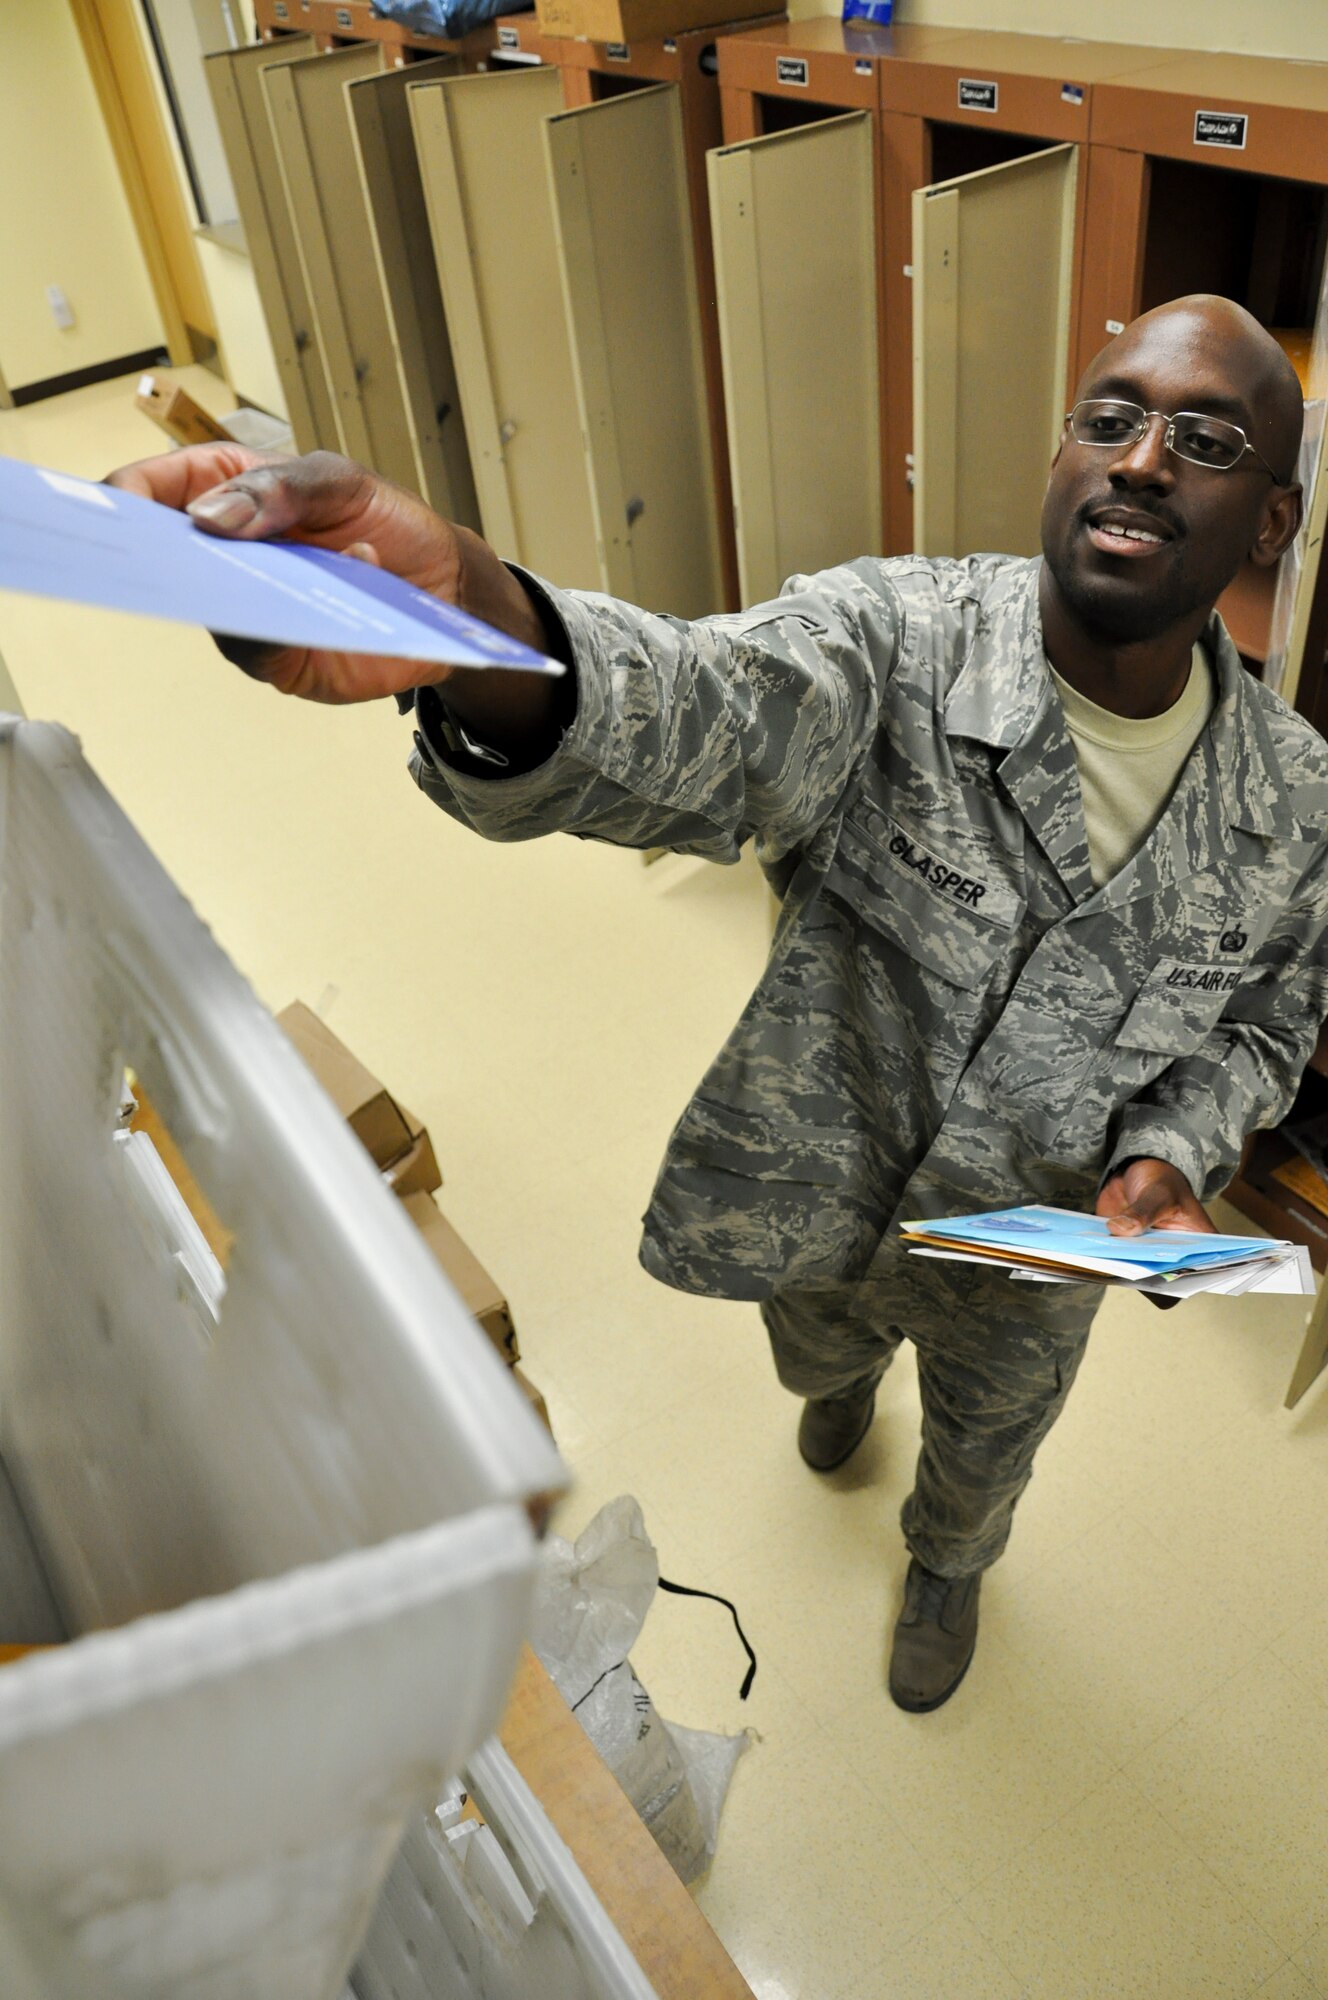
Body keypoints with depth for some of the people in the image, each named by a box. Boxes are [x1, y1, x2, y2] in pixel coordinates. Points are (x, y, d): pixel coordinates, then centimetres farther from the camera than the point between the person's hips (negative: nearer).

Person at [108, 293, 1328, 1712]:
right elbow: (708, 716, -50)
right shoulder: (899, 636, -28)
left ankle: (946, 1566, 70)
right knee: (817, 1355, 34)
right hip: (818, 1203, 0)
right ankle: (845, 1382, 76)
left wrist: (1173, 1154, -21)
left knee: (981, 1462, 30)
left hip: (1032, 1256, 1)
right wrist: (469, 620, -71)